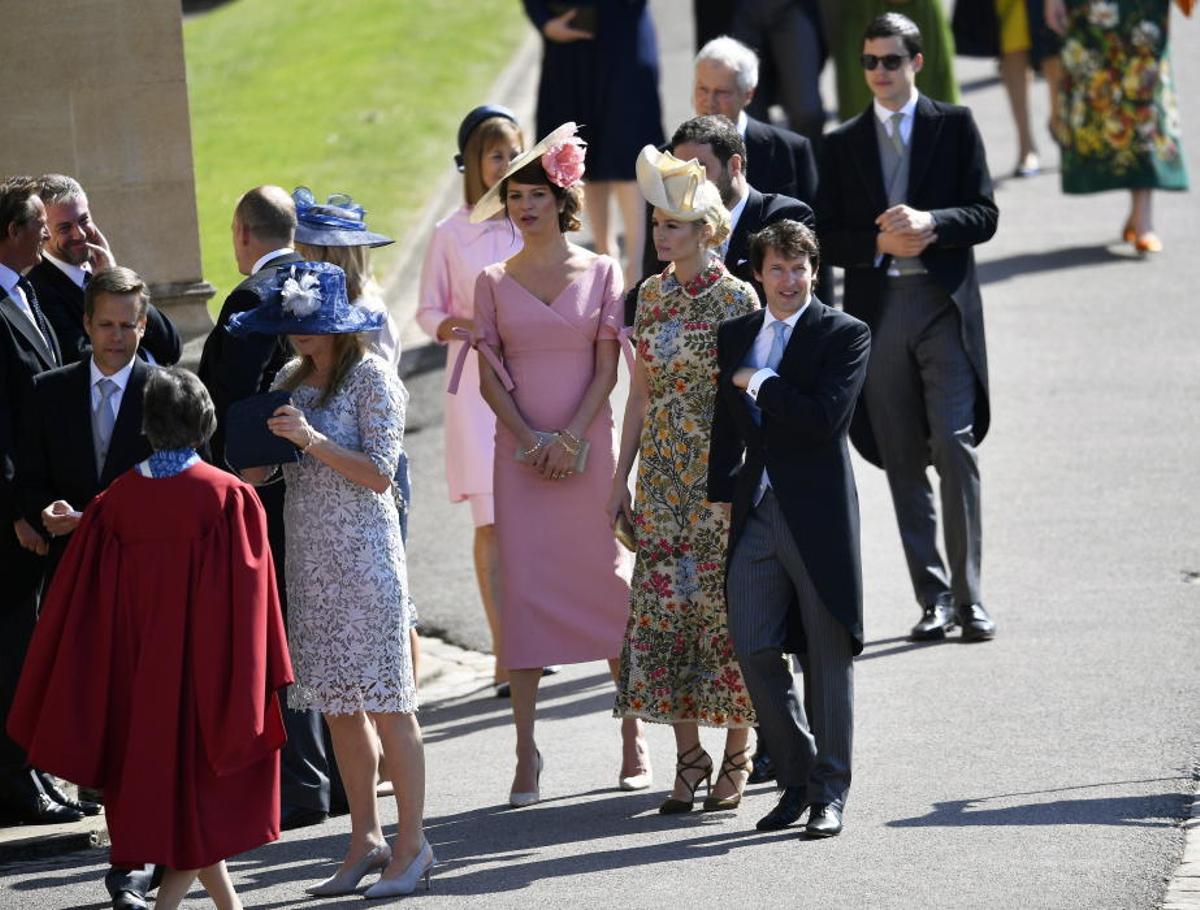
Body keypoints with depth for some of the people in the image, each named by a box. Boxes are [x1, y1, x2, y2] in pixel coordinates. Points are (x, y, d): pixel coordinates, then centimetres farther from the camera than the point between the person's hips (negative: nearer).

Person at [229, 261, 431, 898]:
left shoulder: (372, 380, -8)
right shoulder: (291, 381, 11)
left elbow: (379, 474, -13)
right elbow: (258, 473, 14)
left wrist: (313, 440, -21)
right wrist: (259, 453, -7)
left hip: (363, 552, -6)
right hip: (309, 554, 6)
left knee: (385, 701, -4)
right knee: (338, 703, 7)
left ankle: (412, 843, 2)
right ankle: (365, 841, 14)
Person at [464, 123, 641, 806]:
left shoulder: (601, 274, 3)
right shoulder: (494, 282, 6)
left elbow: (607, 368, -1)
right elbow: (491, 376, 3)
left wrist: (570, 439, -12)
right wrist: (530, 441, -9)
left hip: (587, 447, -1)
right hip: (522, 453, 1)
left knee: (608, 580, 0)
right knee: (524, 586, -3)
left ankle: (633, 730, 11)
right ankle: (528, 754, -2)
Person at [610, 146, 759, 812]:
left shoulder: (737, 299, -7)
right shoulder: (651, 295, 7)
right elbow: (641, 391, 12)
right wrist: (621, 475, 9)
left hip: (723, 475, -5)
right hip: (662, 476, 5)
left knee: (725, 606, -2)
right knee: (665, 605, 2)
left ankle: (736, 758, 10)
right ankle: (688, 758, 10)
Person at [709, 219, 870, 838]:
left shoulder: (844, 335, -4)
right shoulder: (735, 336, 13)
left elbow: (826, 418, -17)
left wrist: (760, 384, -11)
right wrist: (721, 496, 13)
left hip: (817, 515, -5)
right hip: (755, 510, 5)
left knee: (826, 656, 2)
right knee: (753, 649, 0)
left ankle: (829, 793, 10)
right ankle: (796, 778, 15)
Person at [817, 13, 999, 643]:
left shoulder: (955, 127, 7)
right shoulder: (842, 145, 12)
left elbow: (984, 214, 1)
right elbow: (827, 237, 7)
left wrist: (929, 224, -17)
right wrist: (880, 243, -11)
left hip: (945, 306, -2)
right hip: (877, 308, 2)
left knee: (955, 445, -12)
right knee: (903, 461, 4)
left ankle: (967, 595, -8)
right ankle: (933, 598, 9)